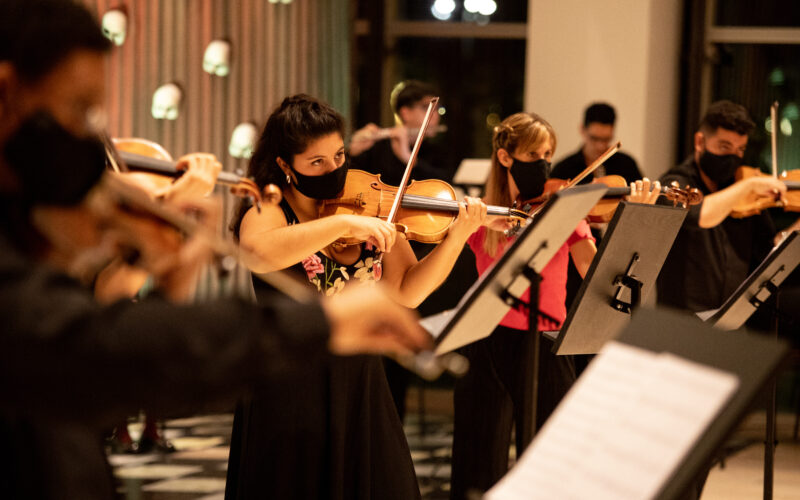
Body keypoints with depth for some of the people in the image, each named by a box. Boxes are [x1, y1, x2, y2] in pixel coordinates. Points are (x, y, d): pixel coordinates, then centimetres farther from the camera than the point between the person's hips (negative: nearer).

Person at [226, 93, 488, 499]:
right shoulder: (269, 213, -8)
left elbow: (405, 292, -1)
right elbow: (258, 255, -33)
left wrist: (457, 237, -13)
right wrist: (345, 223, -35)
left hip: (361, 389, 4)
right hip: (293, 399, -4)